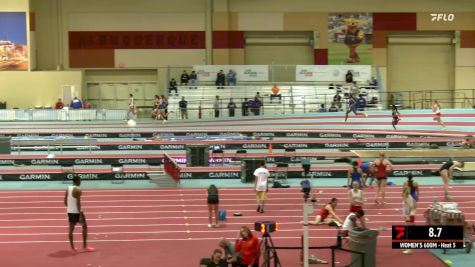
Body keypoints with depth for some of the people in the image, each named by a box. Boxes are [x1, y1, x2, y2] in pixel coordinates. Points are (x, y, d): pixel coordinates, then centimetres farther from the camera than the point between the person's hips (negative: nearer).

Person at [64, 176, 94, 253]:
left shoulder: (68, 189, 7)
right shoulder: (78, 190, -16)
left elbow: (65, 201, 11)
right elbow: (78, 203, -20)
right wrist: (80, 215, -20)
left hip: (69, 211, 7)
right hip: (77, 211, -7)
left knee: (71, 228, 9)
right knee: (84, 227, 7)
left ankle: (72, 248, 11)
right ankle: (85, 247, 8)